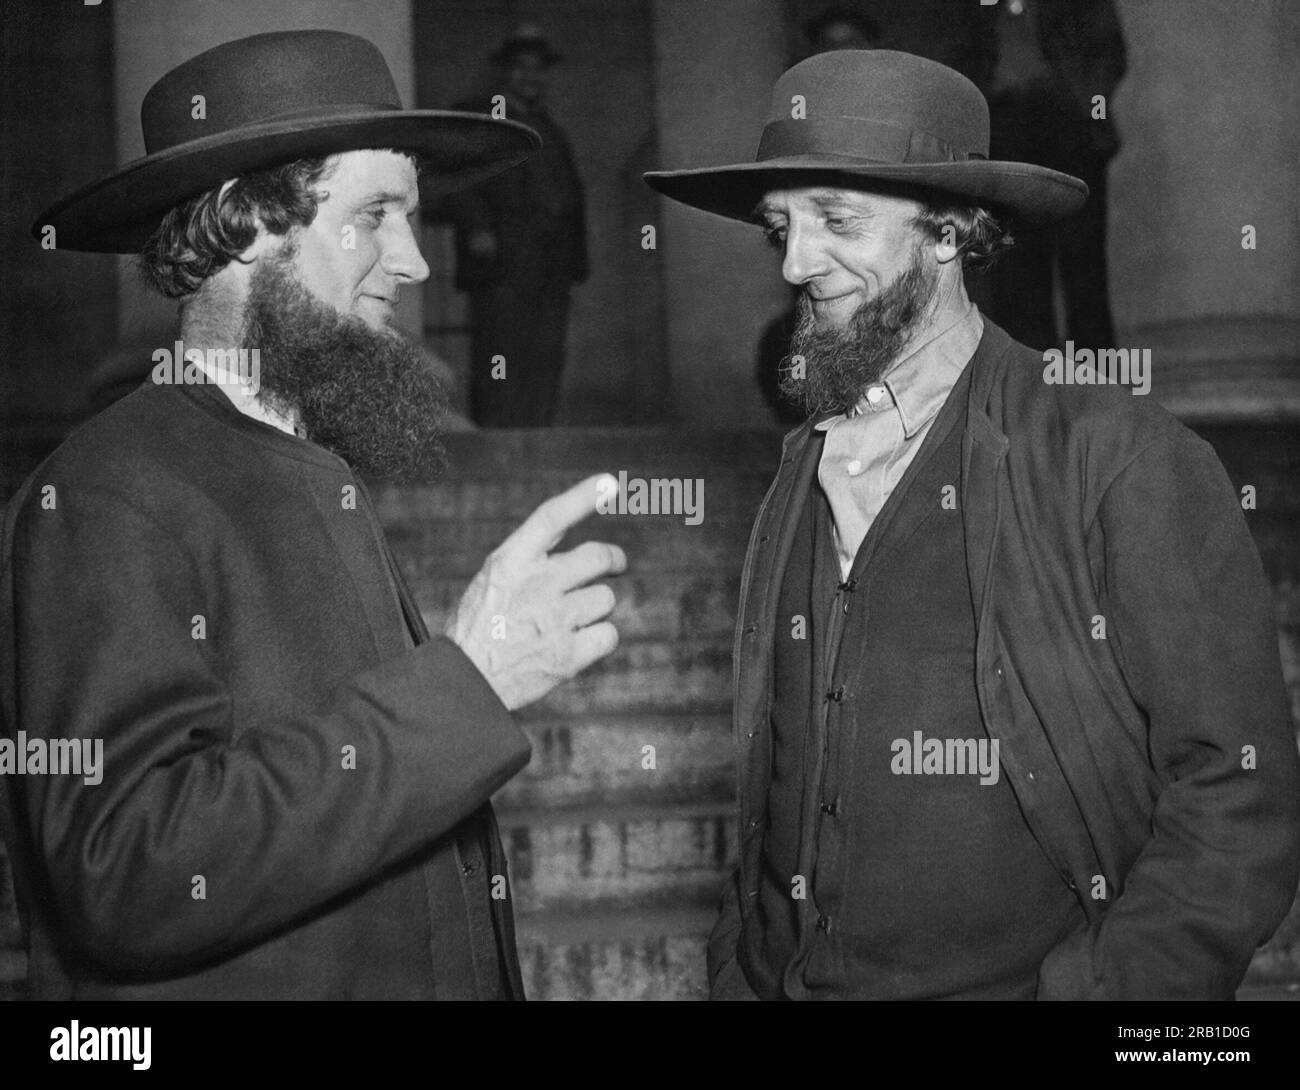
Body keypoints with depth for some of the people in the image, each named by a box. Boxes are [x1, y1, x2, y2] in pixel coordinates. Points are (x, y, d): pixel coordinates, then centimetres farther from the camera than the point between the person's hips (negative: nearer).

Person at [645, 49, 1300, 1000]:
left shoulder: (1126, 463, -13)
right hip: (784, 979, 5)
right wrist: (736, 974, -1)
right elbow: (775, 801, 9)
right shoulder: (799, 482, 3)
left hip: (1035, 979, -4)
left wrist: (1091, 987, -20)